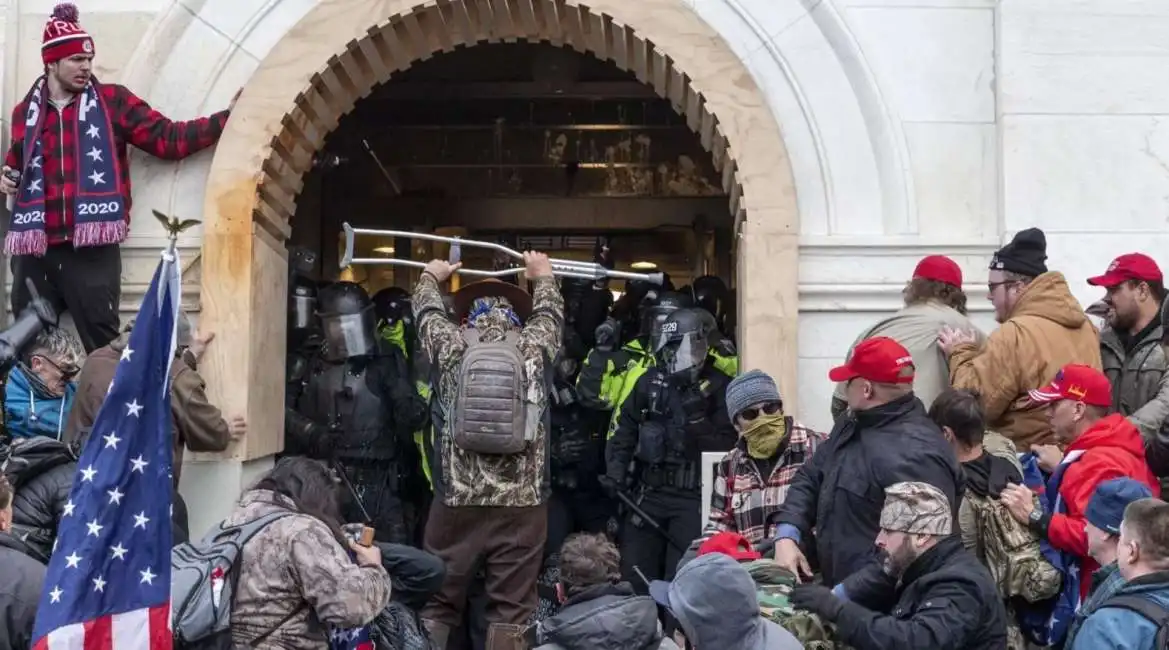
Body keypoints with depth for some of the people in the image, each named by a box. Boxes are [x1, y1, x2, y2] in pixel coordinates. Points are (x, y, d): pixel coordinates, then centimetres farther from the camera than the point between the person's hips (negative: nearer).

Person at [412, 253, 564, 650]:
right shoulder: (534, 346, 3)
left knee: (437, 605, 9)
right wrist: (543, 275, 45)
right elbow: (550, 312, 25)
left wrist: (432, 275, 45)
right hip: (522, 503, 0)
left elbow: (426, 309, 25)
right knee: (511, 608, 4)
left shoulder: (451, 345, 4)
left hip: (456, 499, 1)